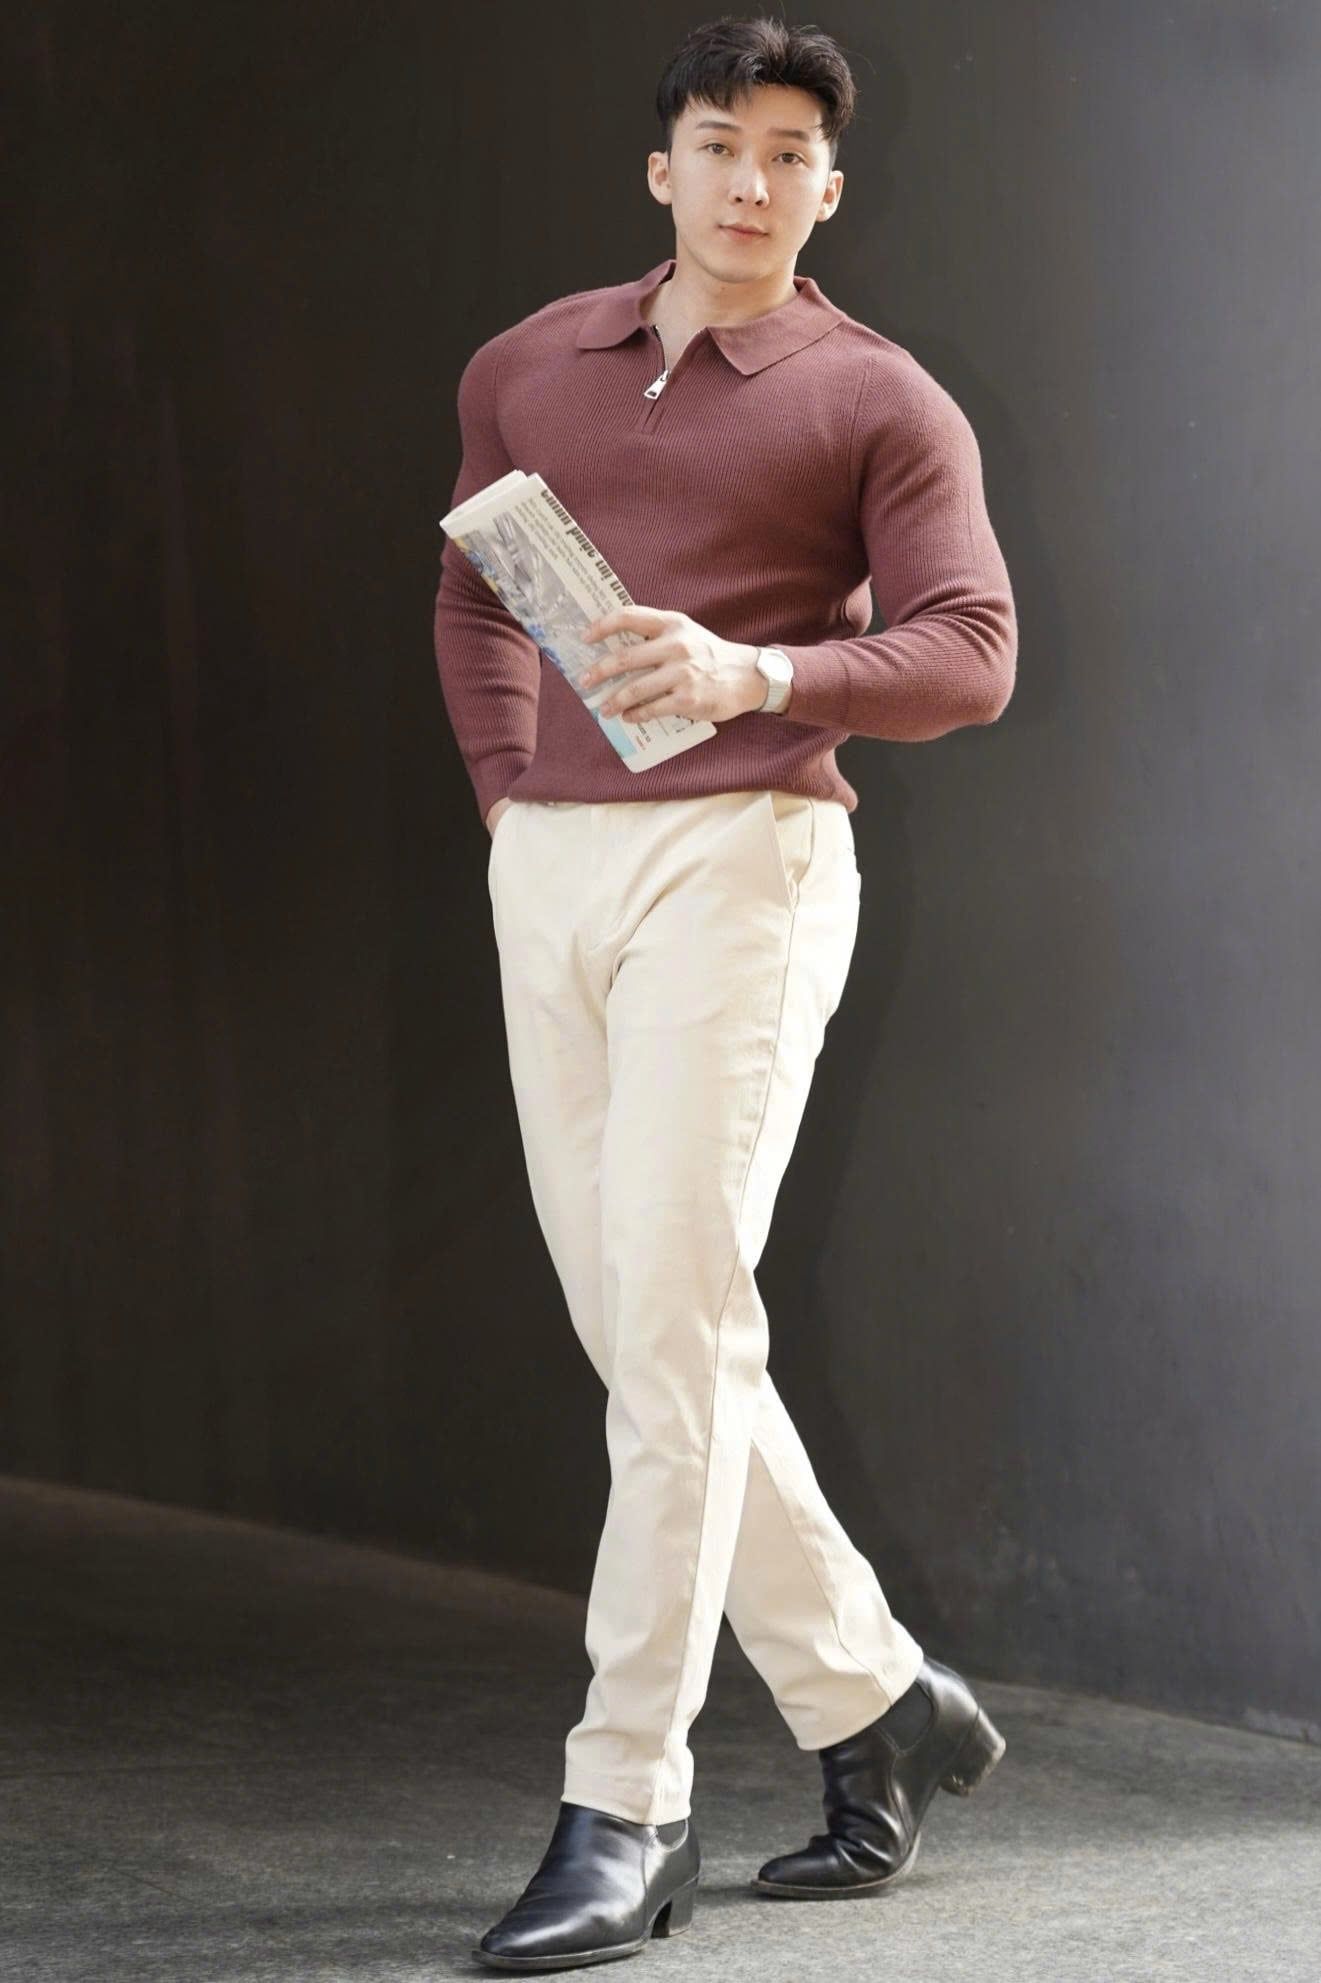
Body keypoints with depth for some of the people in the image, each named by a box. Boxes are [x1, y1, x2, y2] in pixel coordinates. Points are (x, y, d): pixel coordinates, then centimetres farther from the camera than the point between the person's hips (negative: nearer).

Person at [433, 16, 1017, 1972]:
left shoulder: (881, 402, -1)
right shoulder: (527, 370, 14)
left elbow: (972, 652, -9)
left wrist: (755, 673, -24)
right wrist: (510, 798, 17)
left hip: (740, 858, -6)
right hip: (547, 872, 6)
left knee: (675, 1319, -13)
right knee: (633, 1330, 8)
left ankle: (625, 1819, -11)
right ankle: (878, 1704, 22)